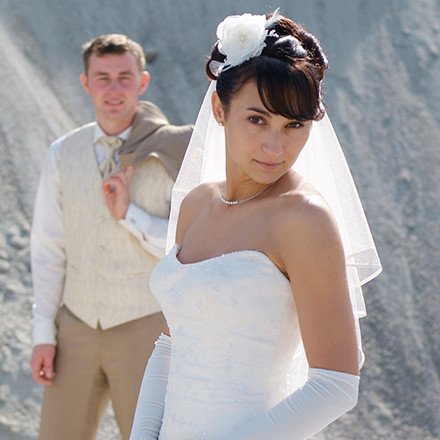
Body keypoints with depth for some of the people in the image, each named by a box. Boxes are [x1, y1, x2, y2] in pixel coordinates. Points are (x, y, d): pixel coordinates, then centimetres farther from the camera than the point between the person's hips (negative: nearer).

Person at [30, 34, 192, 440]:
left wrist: (129, 213, -24)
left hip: (146, 329, -3)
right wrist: (44, 335, -2)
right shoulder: (63, 155, -1)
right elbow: (49, 250, 1)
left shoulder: (173, 156, -12)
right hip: (78, 328, 3)